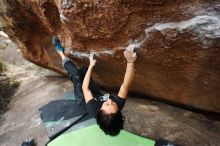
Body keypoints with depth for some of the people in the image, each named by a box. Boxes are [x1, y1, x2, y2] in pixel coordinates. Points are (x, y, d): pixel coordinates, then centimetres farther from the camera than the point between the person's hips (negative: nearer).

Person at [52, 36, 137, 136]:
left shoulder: (94, 109, -46)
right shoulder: (119, 105, -42)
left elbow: (85, 88, -34)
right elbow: (126, 85, -46)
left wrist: (91, 66, -29)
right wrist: (130, 62, -63)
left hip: (83, 97, -3)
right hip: (98, 95, 3)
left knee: (76, 74, -4)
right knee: (83, 70, 7)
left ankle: (62, 54, 24)